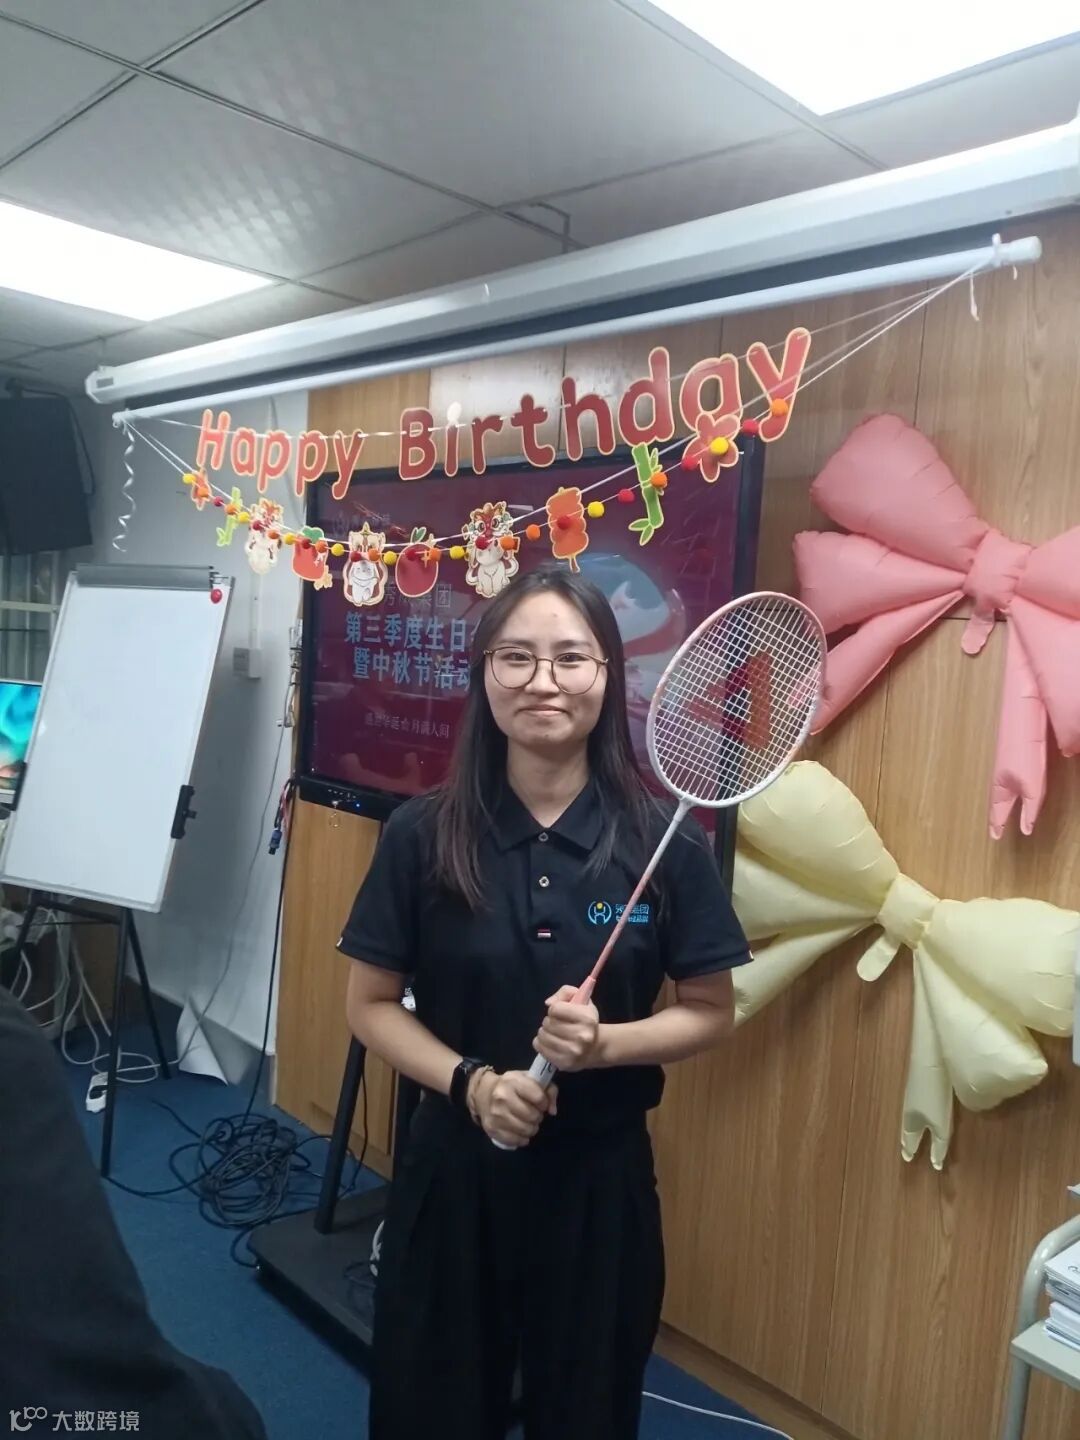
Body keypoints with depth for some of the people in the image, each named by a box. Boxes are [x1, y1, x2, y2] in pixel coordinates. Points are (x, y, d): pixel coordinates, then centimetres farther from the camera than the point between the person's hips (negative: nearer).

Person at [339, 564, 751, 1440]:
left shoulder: (665, 840, -11)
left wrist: (605, 1043, -20)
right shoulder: (424, 834, -10)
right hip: (454, 1165, 0)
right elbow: (370, 1005, -3)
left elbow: (711, 1012, -2)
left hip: (601, 1173, 0)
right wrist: (470, 1082, -18)